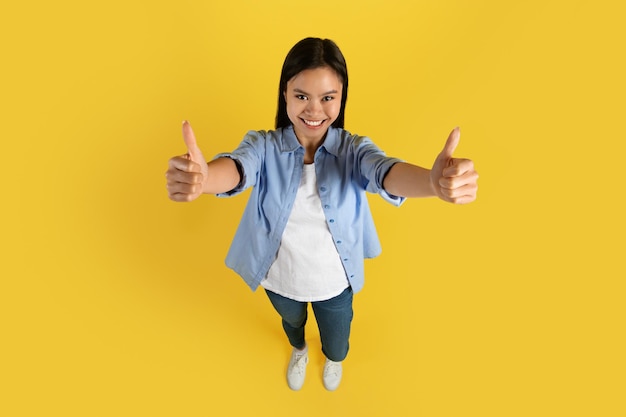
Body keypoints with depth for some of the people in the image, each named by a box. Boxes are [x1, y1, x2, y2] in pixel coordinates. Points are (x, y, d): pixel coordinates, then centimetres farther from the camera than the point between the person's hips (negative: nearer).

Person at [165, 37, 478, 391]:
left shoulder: (354, 150, -21)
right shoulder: (264, 146, -21)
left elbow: (386, 172, -41)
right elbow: (238, 168, -41)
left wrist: (434, 180, -65)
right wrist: (201, 177, -67)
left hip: (334, 282, 0)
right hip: (280, 279, 1)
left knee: (336, 340, 29)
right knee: (292, 322, 34)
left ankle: (334, 360, 69)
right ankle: (299, 352, 73)